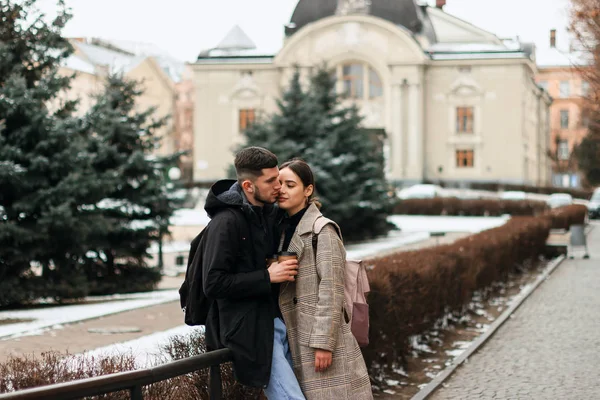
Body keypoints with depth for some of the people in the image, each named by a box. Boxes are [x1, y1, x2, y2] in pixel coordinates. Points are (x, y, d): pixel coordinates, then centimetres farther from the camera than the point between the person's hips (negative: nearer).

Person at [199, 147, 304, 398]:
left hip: (274, 317, 8)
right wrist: (267, 277, -19)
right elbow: (213, 284, -19)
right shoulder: (227, 222, -16)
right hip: (247, 328, -8)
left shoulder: (267, 211, 10)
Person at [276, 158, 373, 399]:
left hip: (321, 335, -7)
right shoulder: (283, 228, 14)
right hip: (297, 338, 7)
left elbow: (331, 290, -15)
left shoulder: (322, 230, -9)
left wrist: (324, 342, -19)